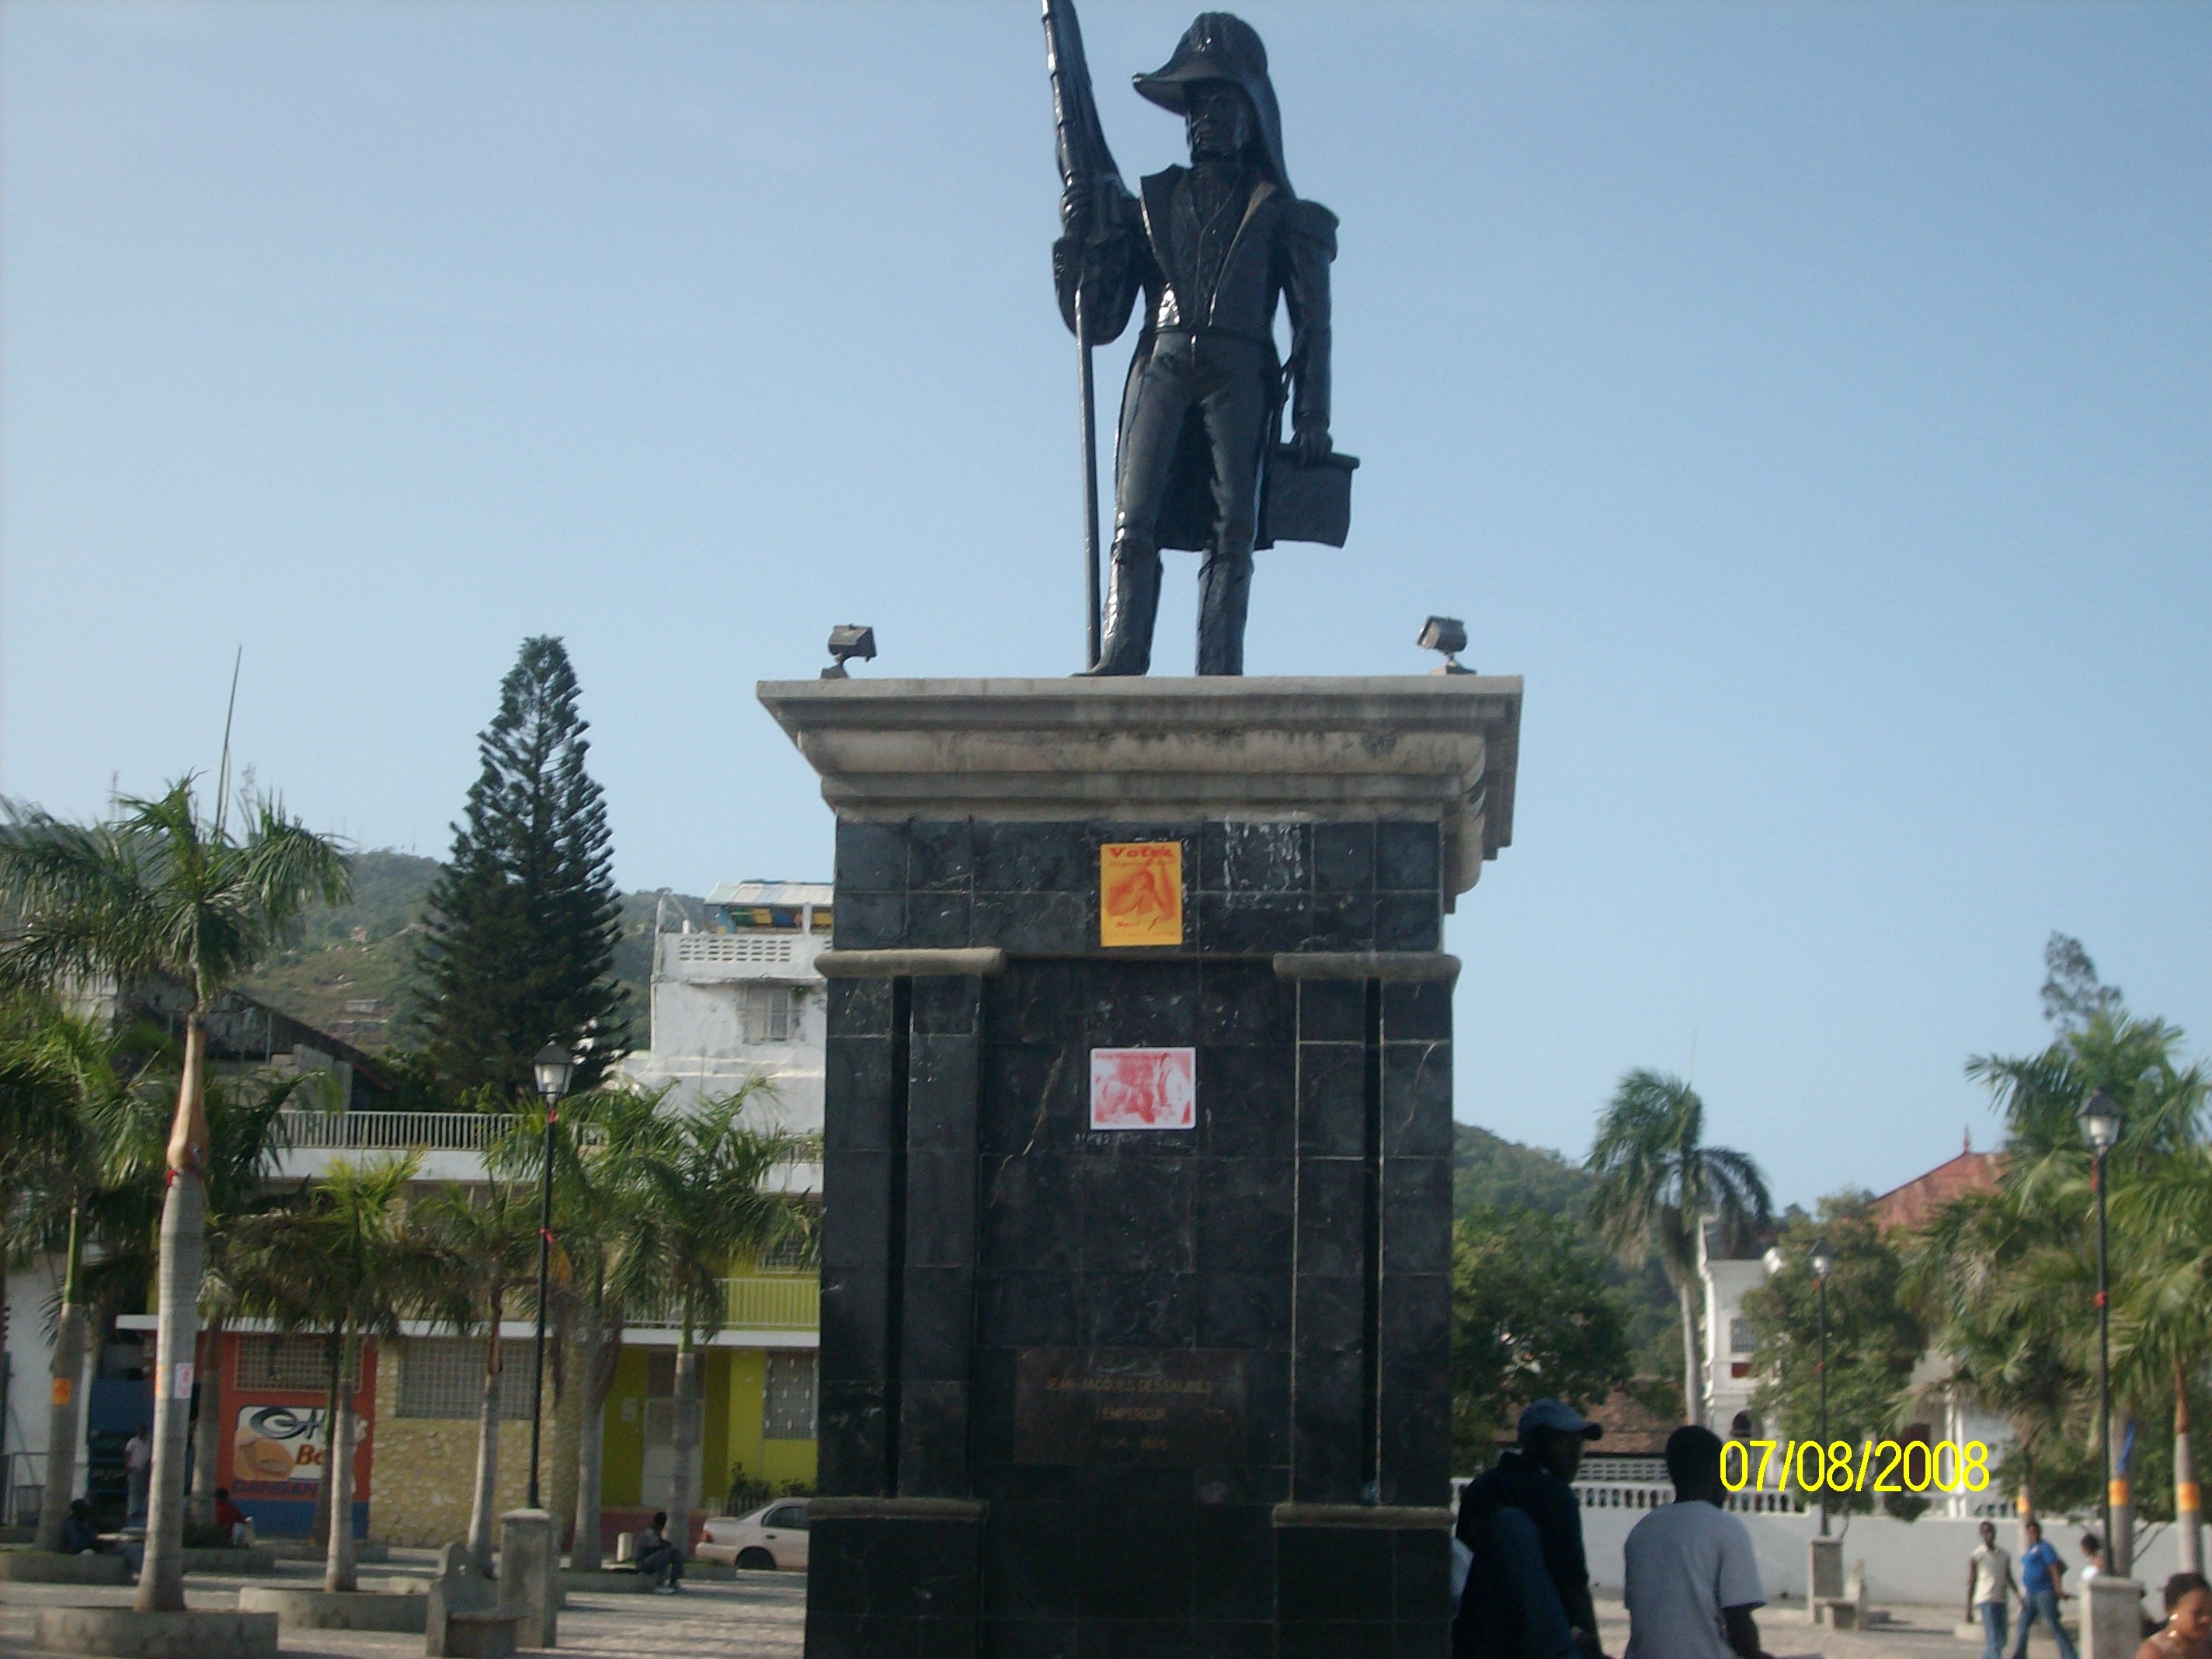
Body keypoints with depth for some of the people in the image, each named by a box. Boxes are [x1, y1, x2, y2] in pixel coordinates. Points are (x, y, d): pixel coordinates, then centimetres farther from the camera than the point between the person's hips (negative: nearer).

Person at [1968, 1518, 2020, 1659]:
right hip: (1985, 1601, -6)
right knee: (1994, 1640, -14)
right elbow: (1971, 1583, 0)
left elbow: (2009, 1580, 16)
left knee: (2001, 1641, 6)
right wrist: (1969, 1610, -4)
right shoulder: (1976, 1557, 0)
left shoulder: (2004, 1556, 14)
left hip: (2001, 1601, 6)